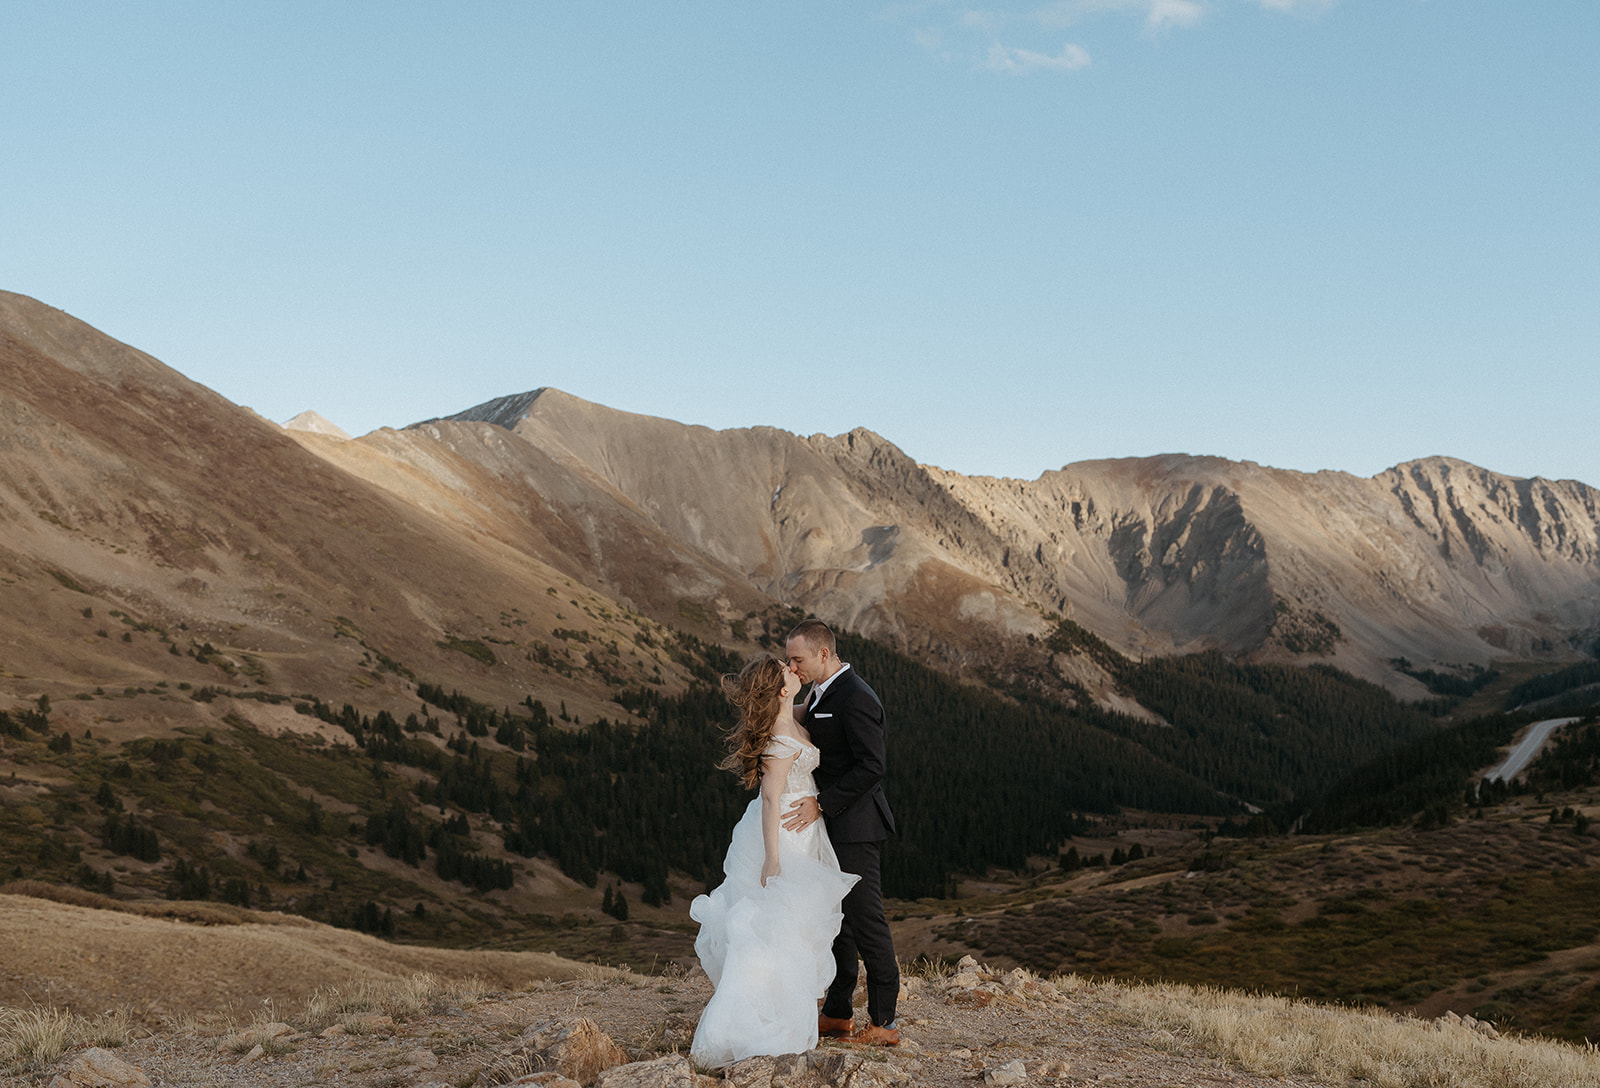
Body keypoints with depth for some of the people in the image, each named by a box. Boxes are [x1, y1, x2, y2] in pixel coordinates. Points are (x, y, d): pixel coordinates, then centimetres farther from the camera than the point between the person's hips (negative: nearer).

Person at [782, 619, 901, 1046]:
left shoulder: (855, 698, -18)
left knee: (866, 920, -4)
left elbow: (871, 767, -23)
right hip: (830, 823, 10)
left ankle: (884, 1024, 5)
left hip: (855, 825, -10)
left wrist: (821, 804, -22)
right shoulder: (821, 693, 13)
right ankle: (837, 1014, 27)